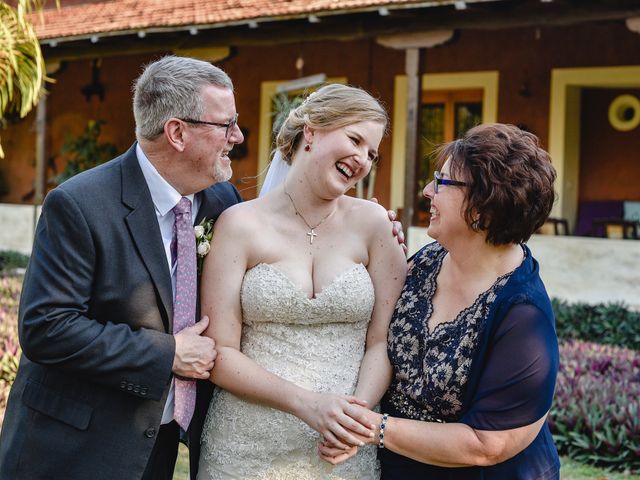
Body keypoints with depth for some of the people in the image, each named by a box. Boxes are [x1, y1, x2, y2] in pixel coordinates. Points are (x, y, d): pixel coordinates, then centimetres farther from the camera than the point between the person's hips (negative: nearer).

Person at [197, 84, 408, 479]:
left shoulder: (371, 222, 0)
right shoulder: (241, 224, -5)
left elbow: (383, 340, 0)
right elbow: (220, 354, -7)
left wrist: (358, 413, -17)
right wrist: (305, 403, -18)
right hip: (248, 448, -1)